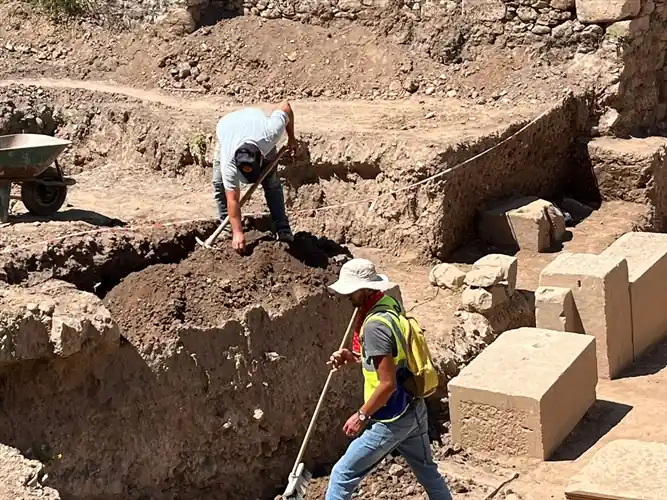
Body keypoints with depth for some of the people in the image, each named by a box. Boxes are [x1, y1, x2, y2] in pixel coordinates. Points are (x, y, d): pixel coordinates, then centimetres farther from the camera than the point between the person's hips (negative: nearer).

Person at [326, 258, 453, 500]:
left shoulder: (375, 325, -25)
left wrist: (361, 416, -15)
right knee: (427, 471, 23)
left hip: (391, 420, -9)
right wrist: (355, 359, 6)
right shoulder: (391, 305, 3)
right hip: (414, 410, 9)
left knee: (343, 474, 3)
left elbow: (388, 383, -25)